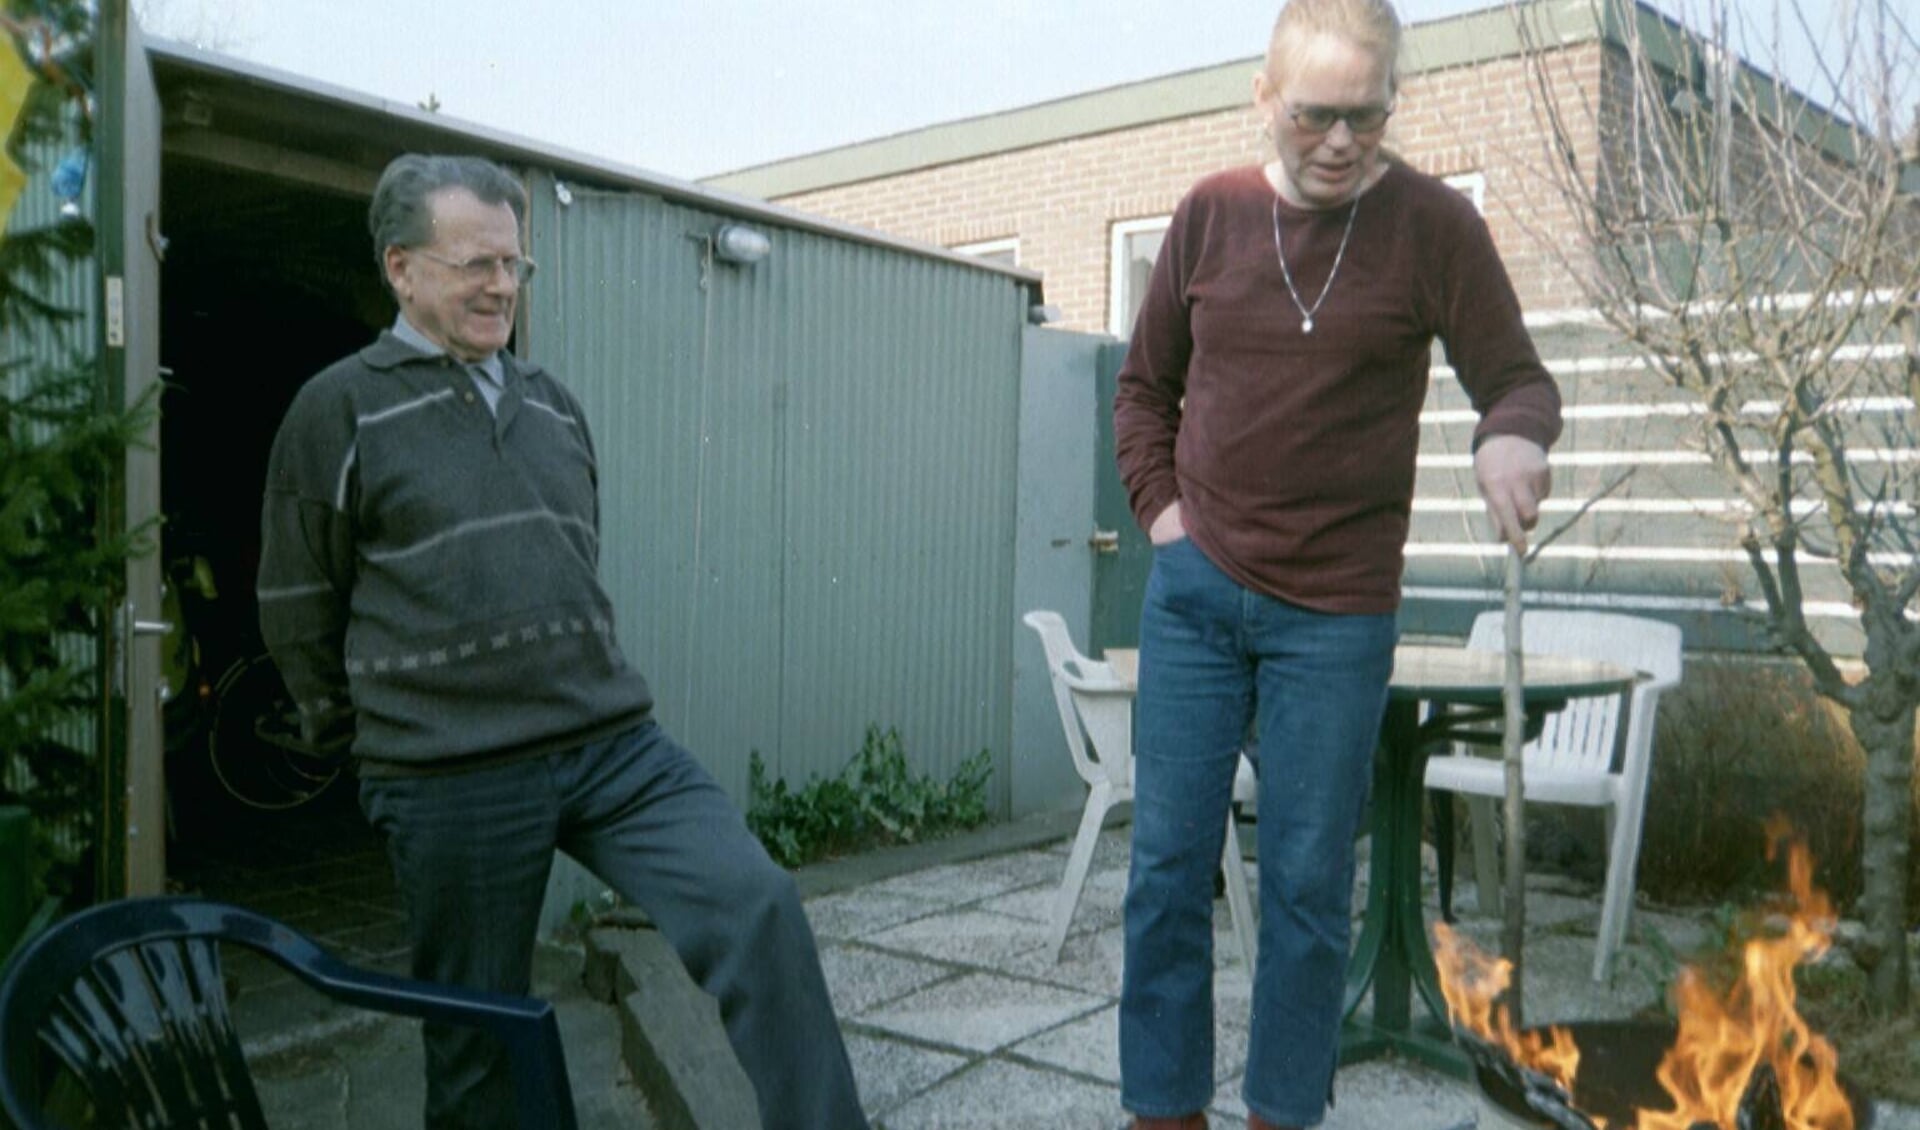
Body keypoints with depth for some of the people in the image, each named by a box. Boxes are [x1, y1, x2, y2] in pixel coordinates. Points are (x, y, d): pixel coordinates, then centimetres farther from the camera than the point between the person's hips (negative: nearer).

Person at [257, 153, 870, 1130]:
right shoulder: (340, 409, -2)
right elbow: (299, 611, 4)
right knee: (477, 1040, 10)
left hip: (613, 745, 4)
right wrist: (377, 730, 11)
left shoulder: (552, 404, 15)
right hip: (450, 783, -3)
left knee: (758, 906, -17)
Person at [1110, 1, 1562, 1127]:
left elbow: (1519, 380, -4)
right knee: (1168, 865, 5)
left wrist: (1513, 435, -26)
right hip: (1193, 593, 3)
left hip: (1336, 615, -2)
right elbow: (1146, 385, 15)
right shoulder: (1210, 213, 5)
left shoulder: (1434, 223, -4)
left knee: (1309, 884, 6)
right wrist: (1160, 503, 3)